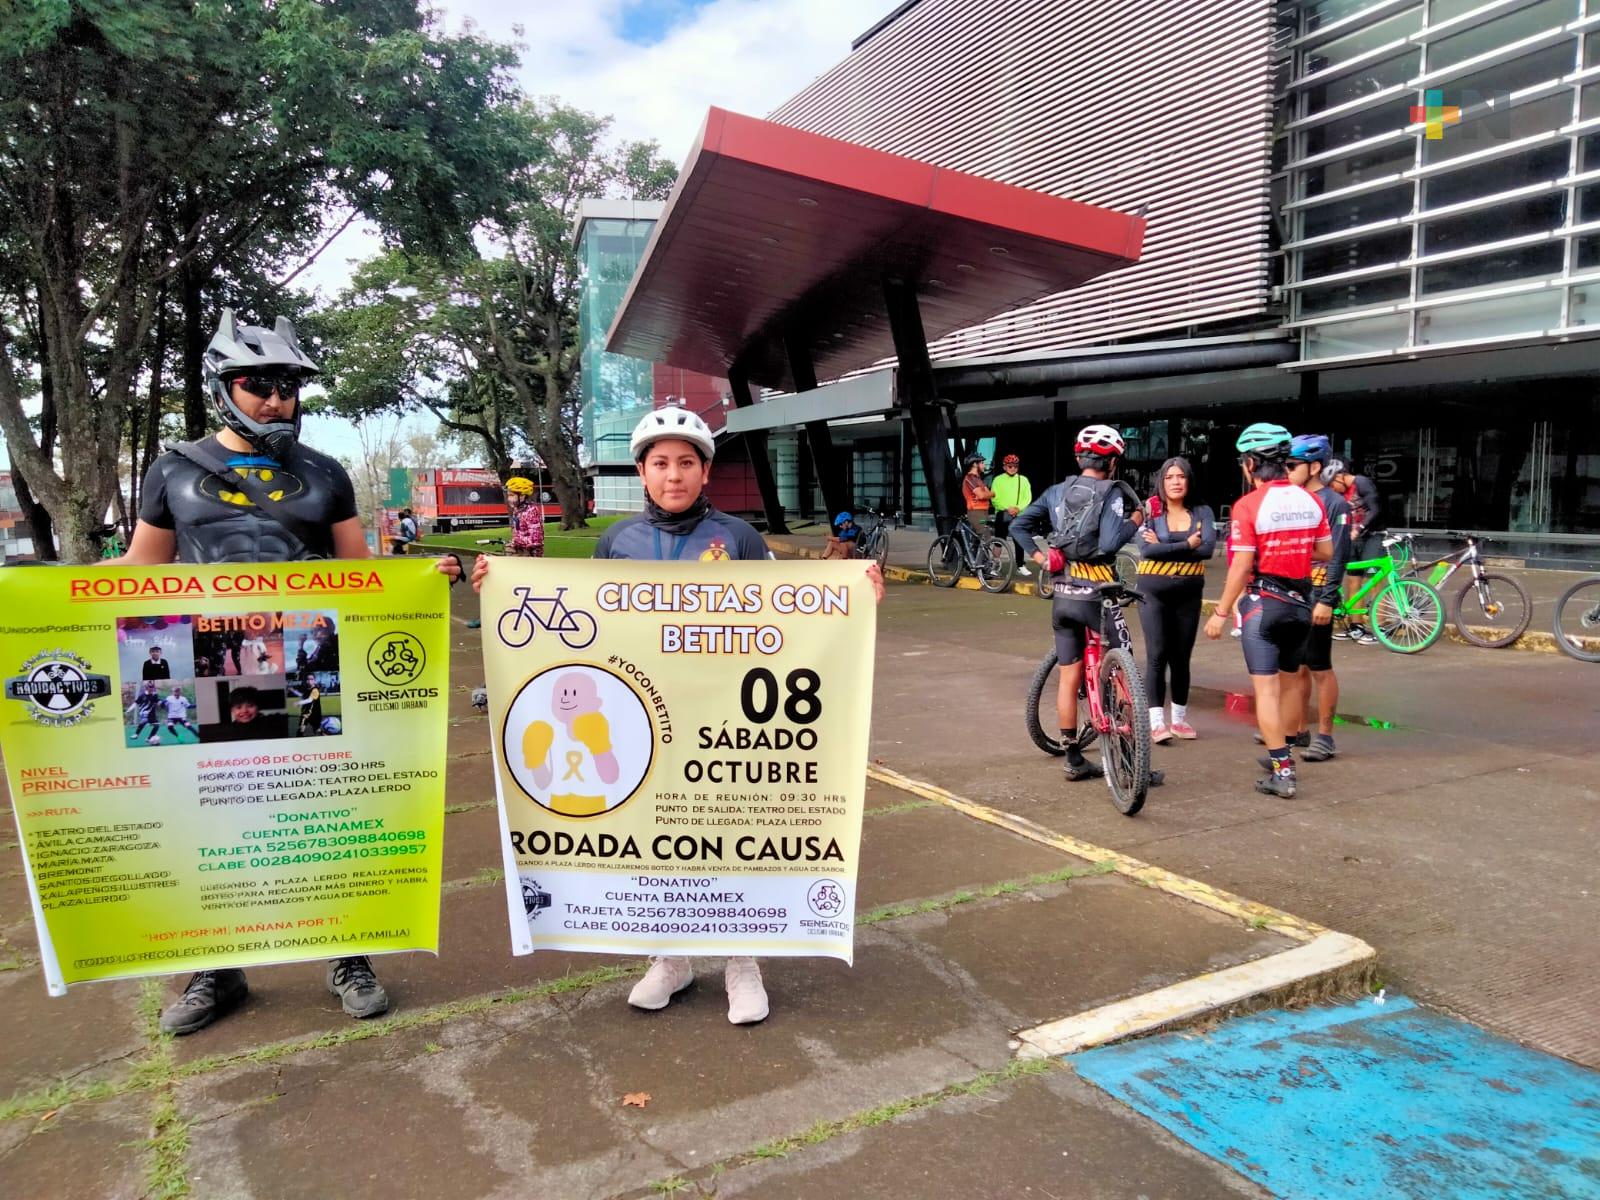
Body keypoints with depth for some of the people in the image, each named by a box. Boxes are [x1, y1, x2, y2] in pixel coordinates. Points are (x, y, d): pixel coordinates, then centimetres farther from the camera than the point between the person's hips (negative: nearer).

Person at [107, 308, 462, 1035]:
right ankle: (218, 972, 27)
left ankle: (348, 961, 20)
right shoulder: (175, 473, 7)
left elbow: (360, 572, 10)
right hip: (213, 676, 1)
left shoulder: (322, 476, 8)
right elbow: (141, 568, 13)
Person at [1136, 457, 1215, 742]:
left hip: (1189, 593, 2)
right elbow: (1146, 550, -16)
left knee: (1181, 657, 8)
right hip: (1153, 592, -2)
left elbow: (1208, 548, -11)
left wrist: (1164, 547, -14)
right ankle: (1156, 721, -3)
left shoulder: (1202, 512, 4)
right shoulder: (1150, 511, -2)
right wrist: (1186, 545, -15)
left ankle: (1179, 718, 20)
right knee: (1157, 655, -7)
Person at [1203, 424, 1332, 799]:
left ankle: (1282, 771, -3)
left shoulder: (1248, 505, -14)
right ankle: (1279, 753, 32)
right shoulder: (1309, 501, 3)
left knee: (1266, 688, -2)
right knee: (1286, 686, 19)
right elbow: (1325, 552, 9)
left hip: (1263, 602, -6)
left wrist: (1221, 612, -10)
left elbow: (1241, 566, -17)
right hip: (1301, 602, 6)